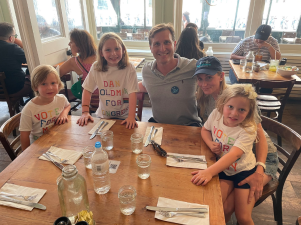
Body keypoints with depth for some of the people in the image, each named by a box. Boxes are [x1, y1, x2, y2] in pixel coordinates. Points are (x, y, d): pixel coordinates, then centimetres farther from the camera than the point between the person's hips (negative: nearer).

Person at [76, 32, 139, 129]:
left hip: (124, 117, -2)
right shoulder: (96, 68, -1)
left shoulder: (129, 69, -10)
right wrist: (85, 112, -9)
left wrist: (131, 117, -26)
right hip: (103, 117, 2)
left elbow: (132, 93, -16)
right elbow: (87, 90, 2)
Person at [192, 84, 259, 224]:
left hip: (244, 171, -3)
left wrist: (209, 172, -49)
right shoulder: (216, 114, -11)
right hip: (223, 169, 3)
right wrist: (210, 144, -15)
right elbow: (205, 130, 8)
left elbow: (234, 155, -37)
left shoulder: (248, 130, -24)